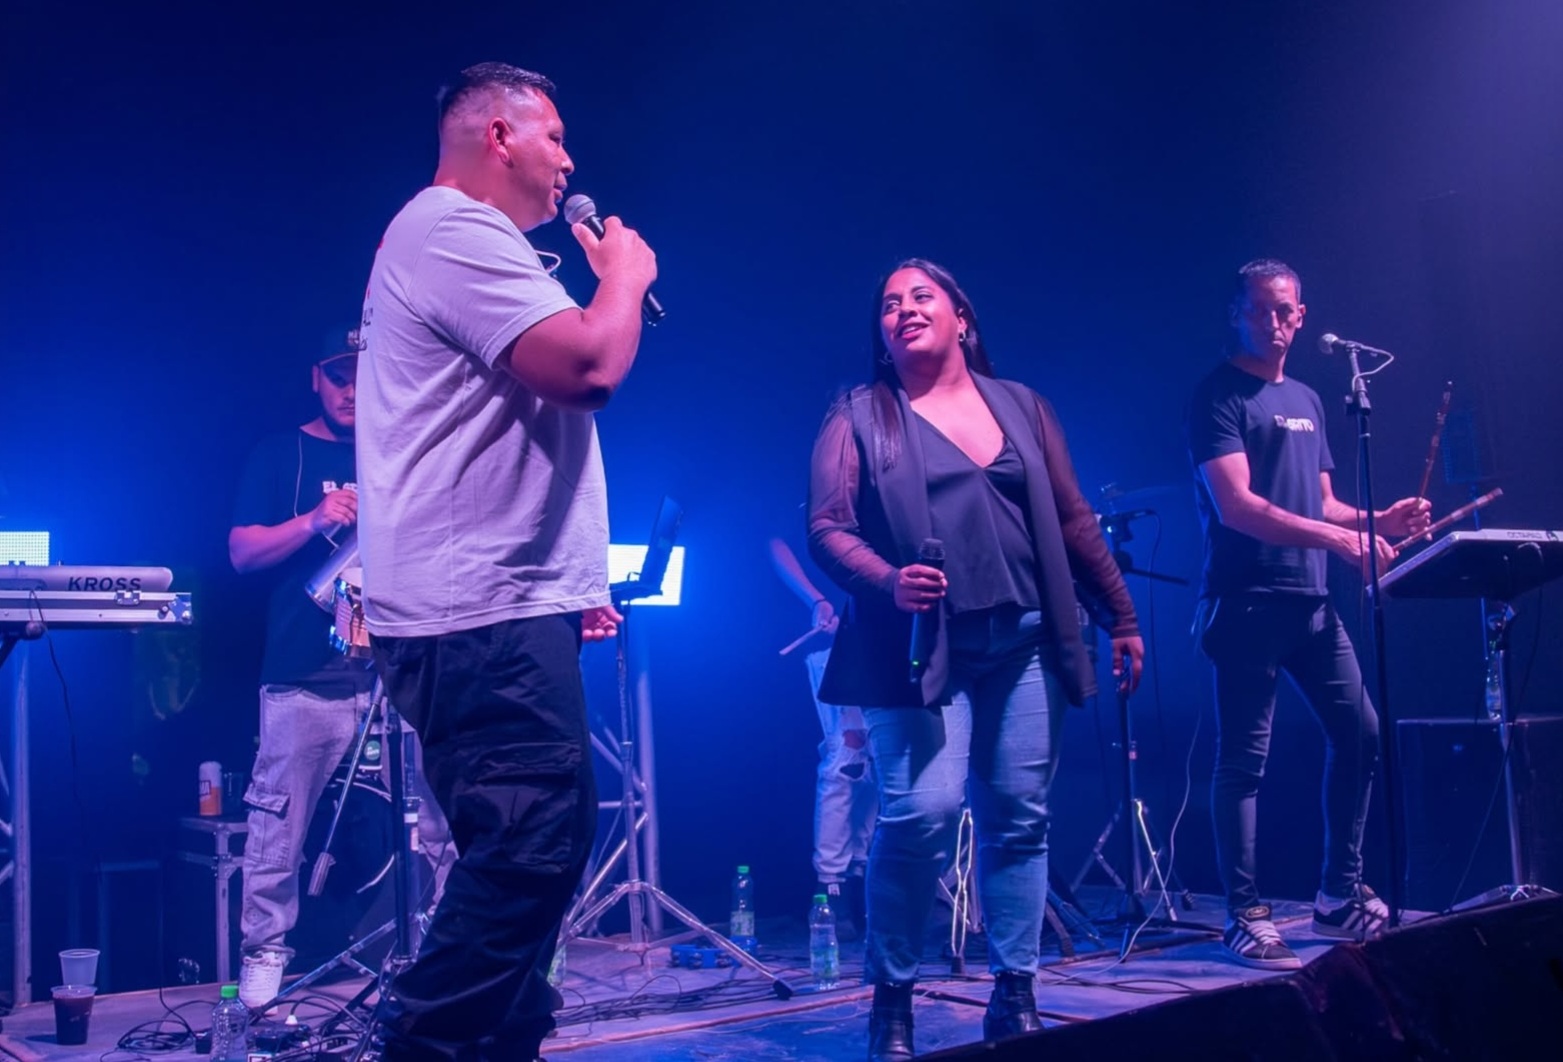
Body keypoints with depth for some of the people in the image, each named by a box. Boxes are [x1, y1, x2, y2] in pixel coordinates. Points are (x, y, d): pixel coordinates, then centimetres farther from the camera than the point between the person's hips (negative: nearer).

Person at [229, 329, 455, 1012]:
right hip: (307, 675, -2)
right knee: (279, 825, -3)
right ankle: (264, 955, 8)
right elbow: (242, 552, 2)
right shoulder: (280, 455, 11)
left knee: (442, 818, -1)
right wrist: (313, 522, -14)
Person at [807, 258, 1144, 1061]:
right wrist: (887, 581, -23)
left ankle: (1014, 997, 15)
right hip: (925, 647, -4)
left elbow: (1072, 522, 15)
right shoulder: (859, 418, 5)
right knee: (923, 810, -15)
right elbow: (826, 528, -4)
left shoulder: (1021, 406, 15)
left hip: (1024, 641, 4)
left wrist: (1121, 617, 13)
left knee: (1019, 816, 4)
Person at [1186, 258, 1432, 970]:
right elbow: (1236, 505, -17)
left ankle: (1340, 897, 19)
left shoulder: (1306, 401, 20)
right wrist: (1342, 538, -21)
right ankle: (1246, 918, 1)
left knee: (1359, 733, 7)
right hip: (1247, 603, -8)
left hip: (1311, 602, 8)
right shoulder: (1218, 397, -5)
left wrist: (1379, 519, 2)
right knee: (1245, 758, -5)